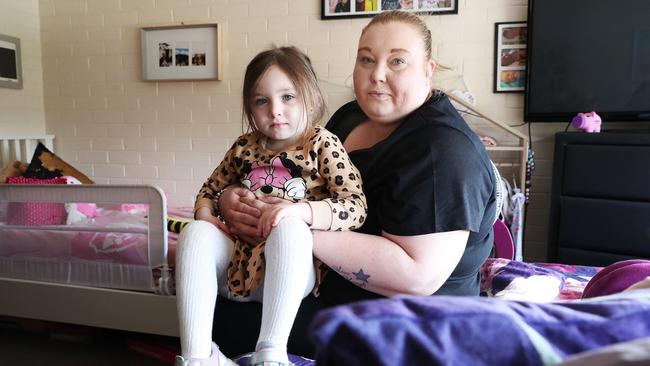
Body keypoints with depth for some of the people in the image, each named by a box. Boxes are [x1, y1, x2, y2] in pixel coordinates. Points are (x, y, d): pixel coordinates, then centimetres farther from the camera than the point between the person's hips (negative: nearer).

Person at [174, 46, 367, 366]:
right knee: (195, 233, -21)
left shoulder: (323, 145, -3)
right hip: (239, 258, 5)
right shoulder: (244, 147, 11)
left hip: (289, 267, -4)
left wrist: (304, 211, -29)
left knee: (289, 229, -35)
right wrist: (204, 214, 1)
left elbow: (356, 207, -13)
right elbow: (211, 188, 24)